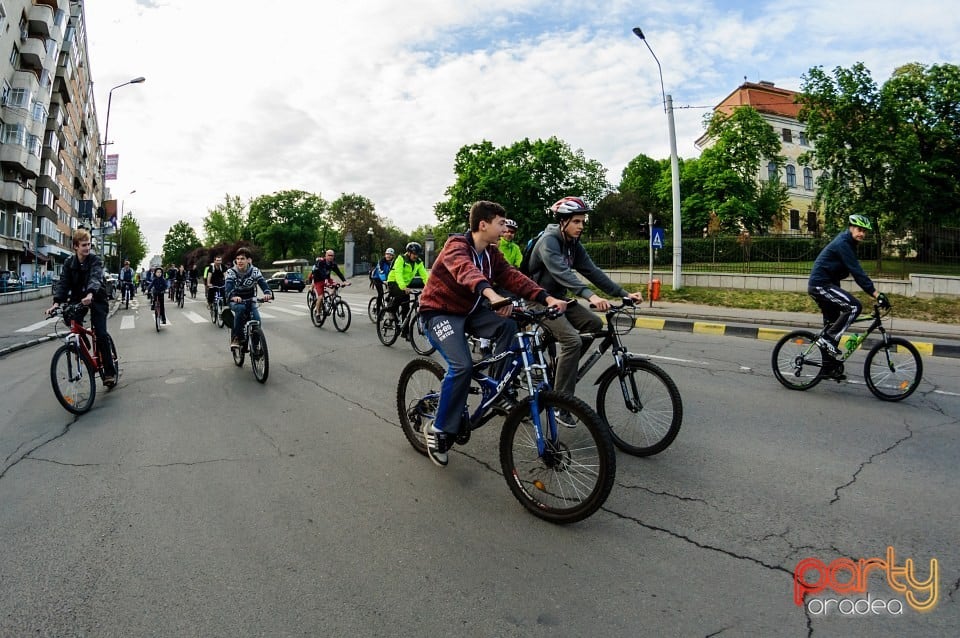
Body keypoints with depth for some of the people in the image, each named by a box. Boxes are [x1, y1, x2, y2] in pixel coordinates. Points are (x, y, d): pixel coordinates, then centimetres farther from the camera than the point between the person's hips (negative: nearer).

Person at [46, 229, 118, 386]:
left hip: (96, 299, -4)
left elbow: (95, 278, -28)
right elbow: (63, 282, -8)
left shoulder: (95, 260, -10)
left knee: (101, 334, -13)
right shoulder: (69, 262, 2)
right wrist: (56, 302, -25)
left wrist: (90, 294, -48)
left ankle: (109, 372, -8)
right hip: (77, 299, 4)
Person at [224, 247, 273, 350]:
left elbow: (262, 283, -27)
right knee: (241, 309, -35)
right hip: (235, 301, -1)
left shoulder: (255, 271, -11)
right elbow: (228, 287, -31)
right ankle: (235, 338, -24)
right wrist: (233, 296, -55)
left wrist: (268, 293, -50)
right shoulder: (231, 272, -15)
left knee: (257, 321, -21)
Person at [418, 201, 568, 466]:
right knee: (462, 366, -27)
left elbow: (512, 276, -11)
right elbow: (466, 270, -44)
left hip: (469, 310, 7)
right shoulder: (456, 246, -21)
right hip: (440, 312, -7)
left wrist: (547, 298, -26)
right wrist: (491, 294, -64)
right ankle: (438, 430, -9)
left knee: (508, 326, -20)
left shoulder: (491, 254, 2)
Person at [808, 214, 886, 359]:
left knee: (832, 323, 16)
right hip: (821, 285, -11)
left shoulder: (848, 243, 15)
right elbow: (856, 271, -23)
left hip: (819, 285, 11)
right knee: (854, 306, -21)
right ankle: (828, 339, -12)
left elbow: (855, 270, 20)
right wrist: (876, 293, -25)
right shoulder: (843, 243, -16)